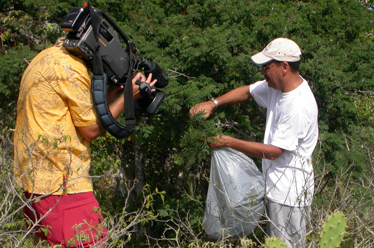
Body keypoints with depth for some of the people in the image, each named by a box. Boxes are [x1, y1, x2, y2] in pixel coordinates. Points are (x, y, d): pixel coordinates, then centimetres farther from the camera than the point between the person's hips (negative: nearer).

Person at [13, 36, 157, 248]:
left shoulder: (48, 58, 17)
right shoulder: (70, 68, -14)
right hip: (62, 180, -10)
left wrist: (115, 90, 13)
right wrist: (127, 96, -1)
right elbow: (91, 129, -9)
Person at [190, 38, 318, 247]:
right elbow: (247, 91, 13)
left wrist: (229, 142, -22)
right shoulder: (278, 85, 0)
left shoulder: (299, 106, -28)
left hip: (290, 194, -9)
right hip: (277, 185, 9)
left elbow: (274, 151, -26)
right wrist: (213, 103, -3)